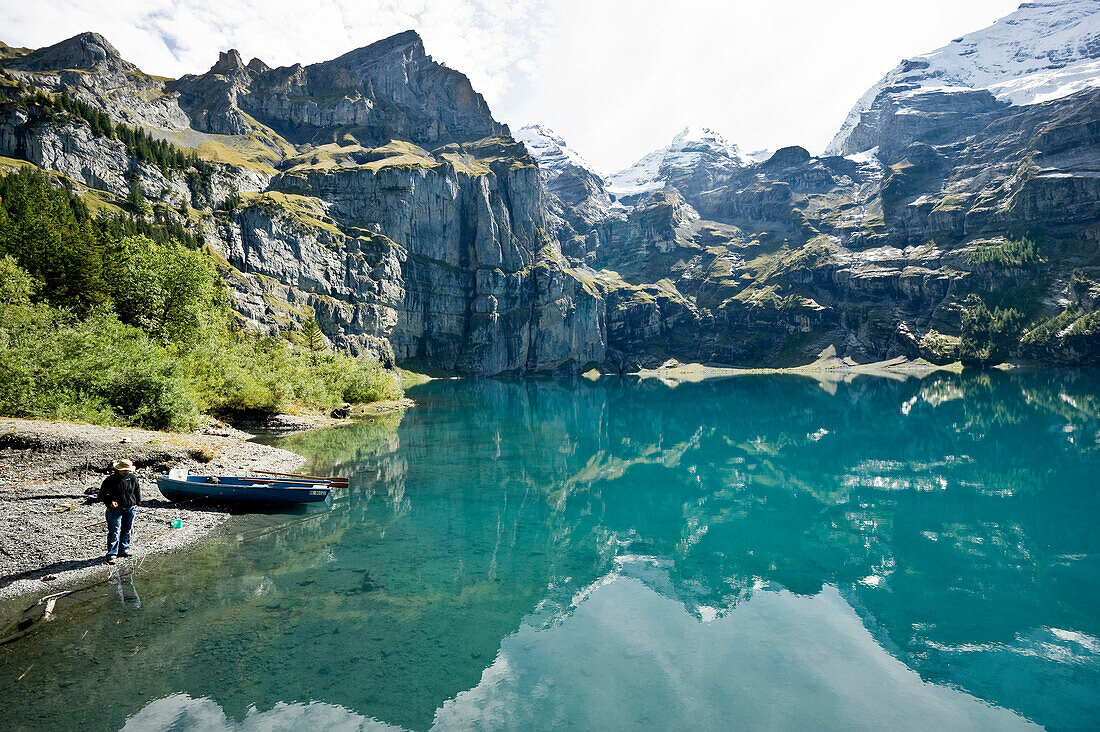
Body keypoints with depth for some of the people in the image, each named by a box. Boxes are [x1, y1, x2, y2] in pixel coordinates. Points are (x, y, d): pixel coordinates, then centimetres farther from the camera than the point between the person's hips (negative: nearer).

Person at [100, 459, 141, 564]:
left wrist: (136, 503, 14)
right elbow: (102, 494, -2)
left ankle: (123, 550, 26)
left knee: (127, 531, 12)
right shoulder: (111, 479, -8)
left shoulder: (132, 478, 4)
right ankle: (111, 554, -3)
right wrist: (110, 501, -17)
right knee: (114, 532, -7)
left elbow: (138, 490, 19)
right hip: (116, 509, -4)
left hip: (130, 509, 4)